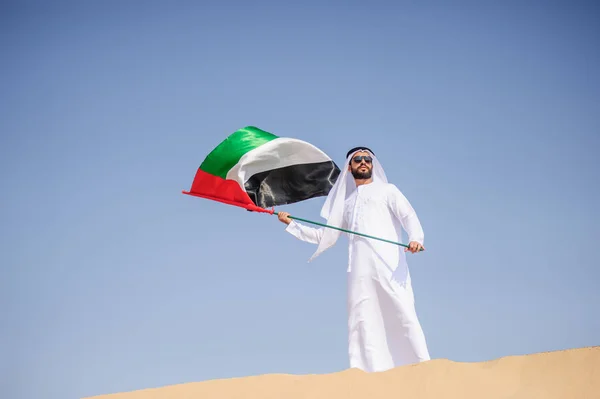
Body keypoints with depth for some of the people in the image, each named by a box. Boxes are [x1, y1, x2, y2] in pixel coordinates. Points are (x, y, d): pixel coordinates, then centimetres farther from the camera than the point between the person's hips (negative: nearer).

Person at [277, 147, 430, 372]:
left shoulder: (387, 191, 19)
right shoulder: (346, 203, 30)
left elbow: (409, 216, 3)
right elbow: (325, 236, 30)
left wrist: (416, 238, -19)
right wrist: (291, 224, 24)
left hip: (388, 263, -4)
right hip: (360, 269, 4)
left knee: (403, 314, -15)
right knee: (363, 320, -5)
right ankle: (371, 372, -9)